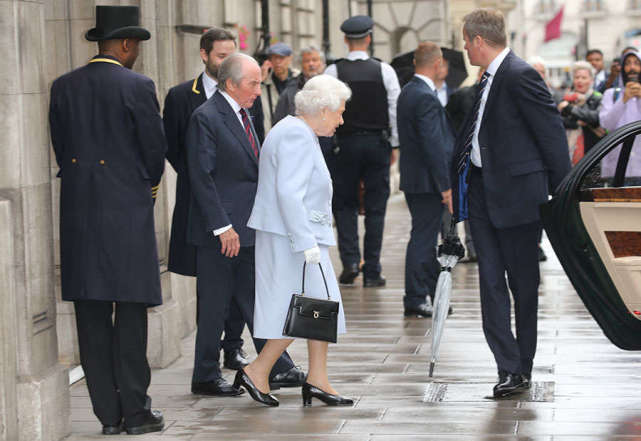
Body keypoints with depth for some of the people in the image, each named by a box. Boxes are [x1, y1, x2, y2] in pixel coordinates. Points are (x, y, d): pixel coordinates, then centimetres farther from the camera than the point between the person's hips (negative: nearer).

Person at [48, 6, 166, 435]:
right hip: (127, 210, -4)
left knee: (92, 318, 6)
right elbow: (156, 147, -3)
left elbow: (61, 147, 9)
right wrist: (148, 185, 16)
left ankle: (108, 413, 10)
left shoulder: (63, 87, 6)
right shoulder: (137, 87, -8)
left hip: (78, 212, 5)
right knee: (130, 313, 2)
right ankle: (135, 410, 6)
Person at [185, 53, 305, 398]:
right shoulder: (206, 118, -13)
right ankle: (205, 377, 11)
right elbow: (201, 177, -18)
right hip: (220, 232, -8)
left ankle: (276, 369, 16)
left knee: (256, 300, 11)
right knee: (215, 304, 1)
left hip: (249, 227, 9)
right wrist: (222, 227, -20)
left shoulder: (242, 114, 15)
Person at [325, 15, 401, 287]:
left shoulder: (333, 72, -5)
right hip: (377, 143, 0)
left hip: (345, 144, 0)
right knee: (375, 208, 6)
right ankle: (372, 272, 6)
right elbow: (396, 110, -1)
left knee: (344, 204, 13)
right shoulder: (384, 71, -3)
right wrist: (393, 145, 9)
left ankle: (350, 260, -3)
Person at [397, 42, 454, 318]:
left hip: (412, 178, 10)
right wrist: (445, 186, -19)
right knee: (423, 238, -3)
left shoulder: (407, 92, 11)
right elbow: (433, 145, -22)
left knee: (426, 236, 17)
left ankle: (437, 291, 28)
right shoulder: (426, 98, -20)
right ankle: (415, 300, 3)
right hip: (427, 181, -10)